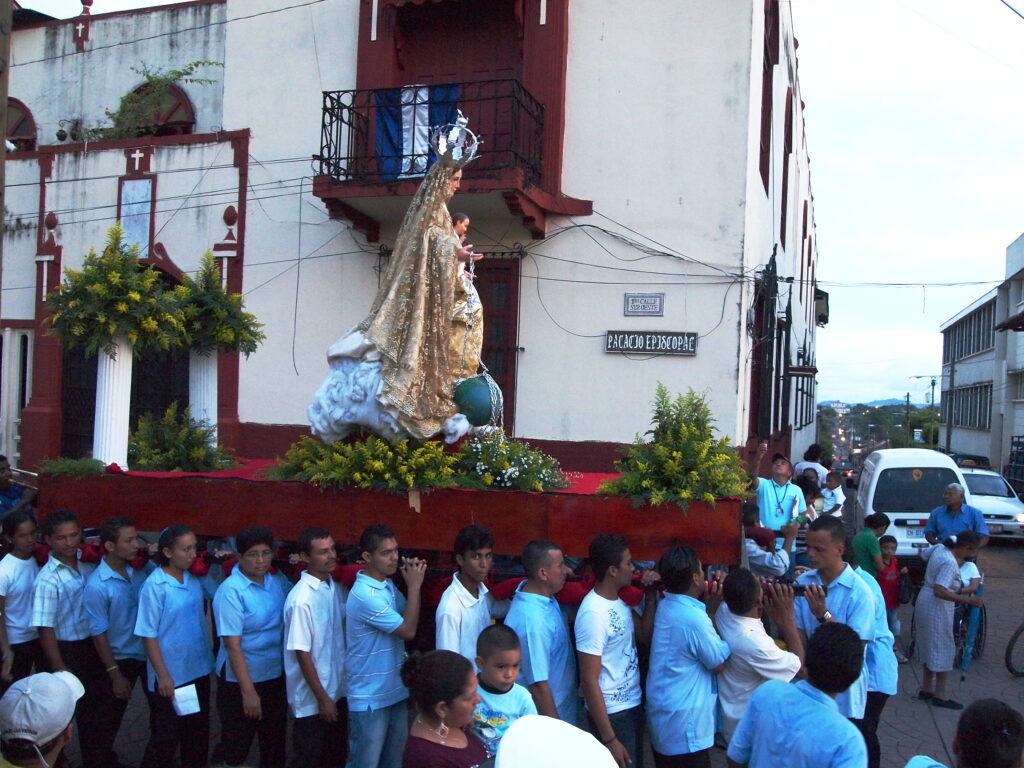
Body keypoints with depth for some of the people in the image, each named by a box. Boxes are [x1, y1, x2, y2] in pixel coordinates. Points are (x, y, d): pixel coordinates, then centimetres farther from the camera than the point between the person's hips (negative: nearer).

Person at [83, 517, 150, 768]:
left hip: (149, 653, 4)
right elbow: (99, 633, -15)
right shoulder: (97, 585, -20)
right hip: (120, 659, -4)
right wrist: (115, 675, -12)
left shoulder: (139, 569, -7)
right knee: (111, 719, 16)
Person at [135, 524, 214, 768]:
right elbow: (148, 635, -14)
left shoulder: (194, 579, -1)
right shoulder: (154, 586, -17)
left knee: (198, 732, 17)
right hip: (170, 676, -5)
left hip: (199, 671, 6)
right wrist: (162, 675, -16)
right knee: (166, 736, 8)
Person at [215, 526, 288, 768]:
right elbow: (233, 645, -21)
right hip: (240, 681, -6)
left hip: (275, 677, 6)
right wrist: (248, 691, -22)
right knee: (236, 748, 11)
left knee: (275, 745, 19)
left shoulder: (275, 583, 0)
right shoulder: (231, 591, -19)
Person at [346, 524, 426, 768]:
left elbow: (407, 617, 13)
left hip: (395, 690, 8)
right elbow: (408, 630, -22)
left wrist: (413, 583, 0)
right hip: (370, 697, -8)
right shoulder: (365, 594, -25)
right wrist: (415, 585, -17)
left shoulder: (388, 585, 2)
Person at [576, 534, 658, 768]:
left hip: (632, 705, 9)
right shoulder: (594, 613, -24)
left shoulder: (618, 602, 2)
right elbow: (589, 681, -22)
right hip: (611, 713, -9)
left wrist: (651, 596, 2)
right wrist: (609, 739, -21)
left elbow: (646, 637, 13)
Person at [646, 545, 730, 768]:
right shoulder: (694, 618, -25)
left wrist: (709, 608, 4)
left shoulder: (666, 606, 2)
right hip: (683, 725, -9)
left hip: (661, 715, 9)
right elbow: (720, 664, -12)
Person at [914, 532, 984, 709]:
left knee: (931, 648, 19)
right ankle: (940, 695, 10)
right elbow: (940, 591, -32)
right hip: (938, 609, -9)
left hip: (925, 603, 9)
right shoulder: (950, 563, -26)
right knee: (944, 650, 2)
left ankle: (926, 689, 28)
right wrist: (967, 599, -34)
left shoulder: (940, 548, 0)